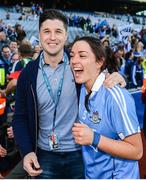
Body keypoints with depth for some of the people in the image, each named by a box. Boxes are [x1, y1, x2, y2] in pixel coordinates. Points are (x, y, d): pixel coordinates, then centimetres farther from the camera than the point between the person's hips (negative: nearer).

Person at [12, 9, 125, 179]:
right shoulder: (28, 73, -3)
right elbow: (20, 117, 3)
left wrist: (115, 77, -18)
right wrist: (27, 151, -10)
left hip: (80, 153, -1)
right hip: (45, 156, 1)